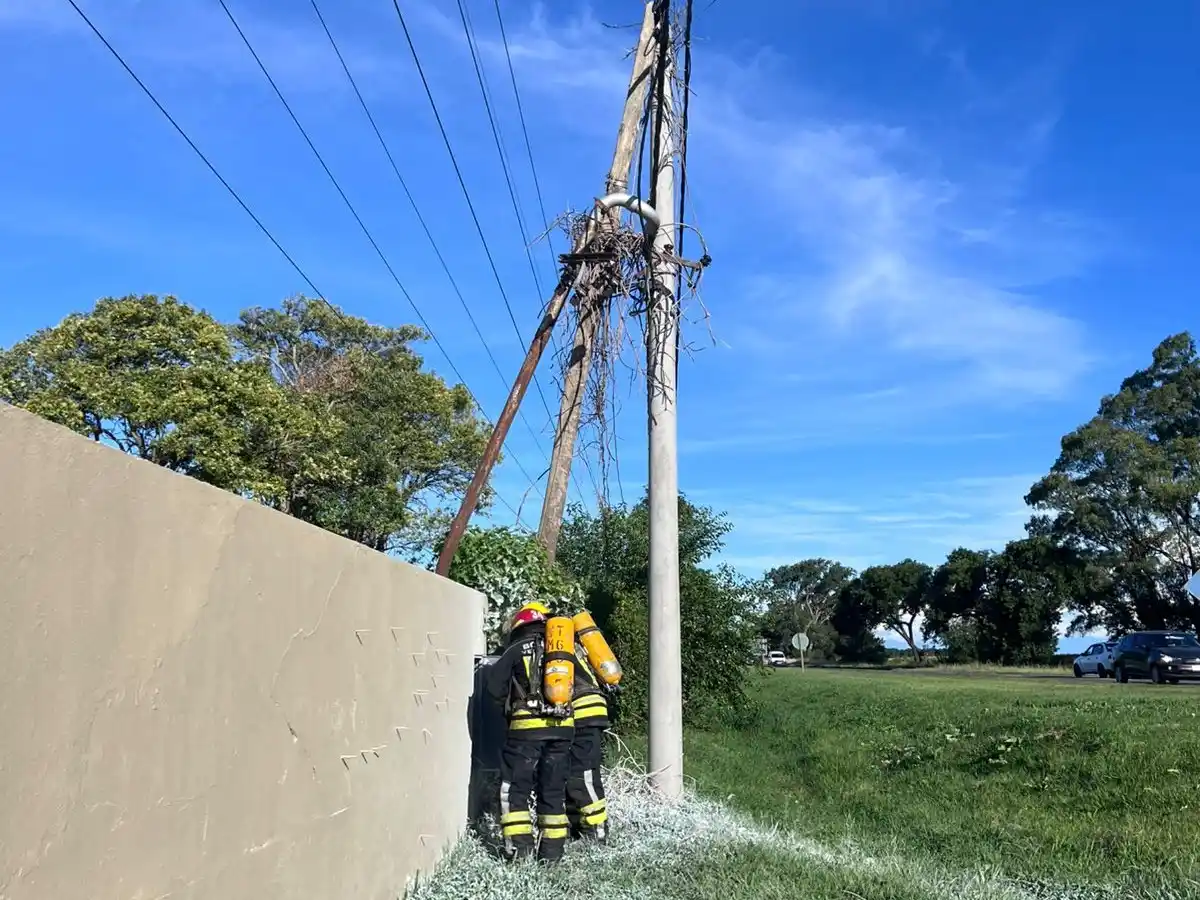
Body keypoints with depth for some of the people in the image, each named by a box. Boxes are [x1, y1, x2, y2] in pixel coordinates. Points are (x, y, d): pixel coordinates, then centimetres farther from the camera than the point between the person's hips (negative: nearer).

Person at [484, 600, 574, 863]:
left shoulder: (516, 650, 3)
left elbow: (495, 689, 0)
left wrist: (513, 696, 19)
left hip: (527, 727, -4)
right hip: (563, 727, 4)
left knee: (514, 787, 8)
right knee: (554, 789, 14)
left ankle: (519, 845, 4)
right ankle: (553, 849, 15)